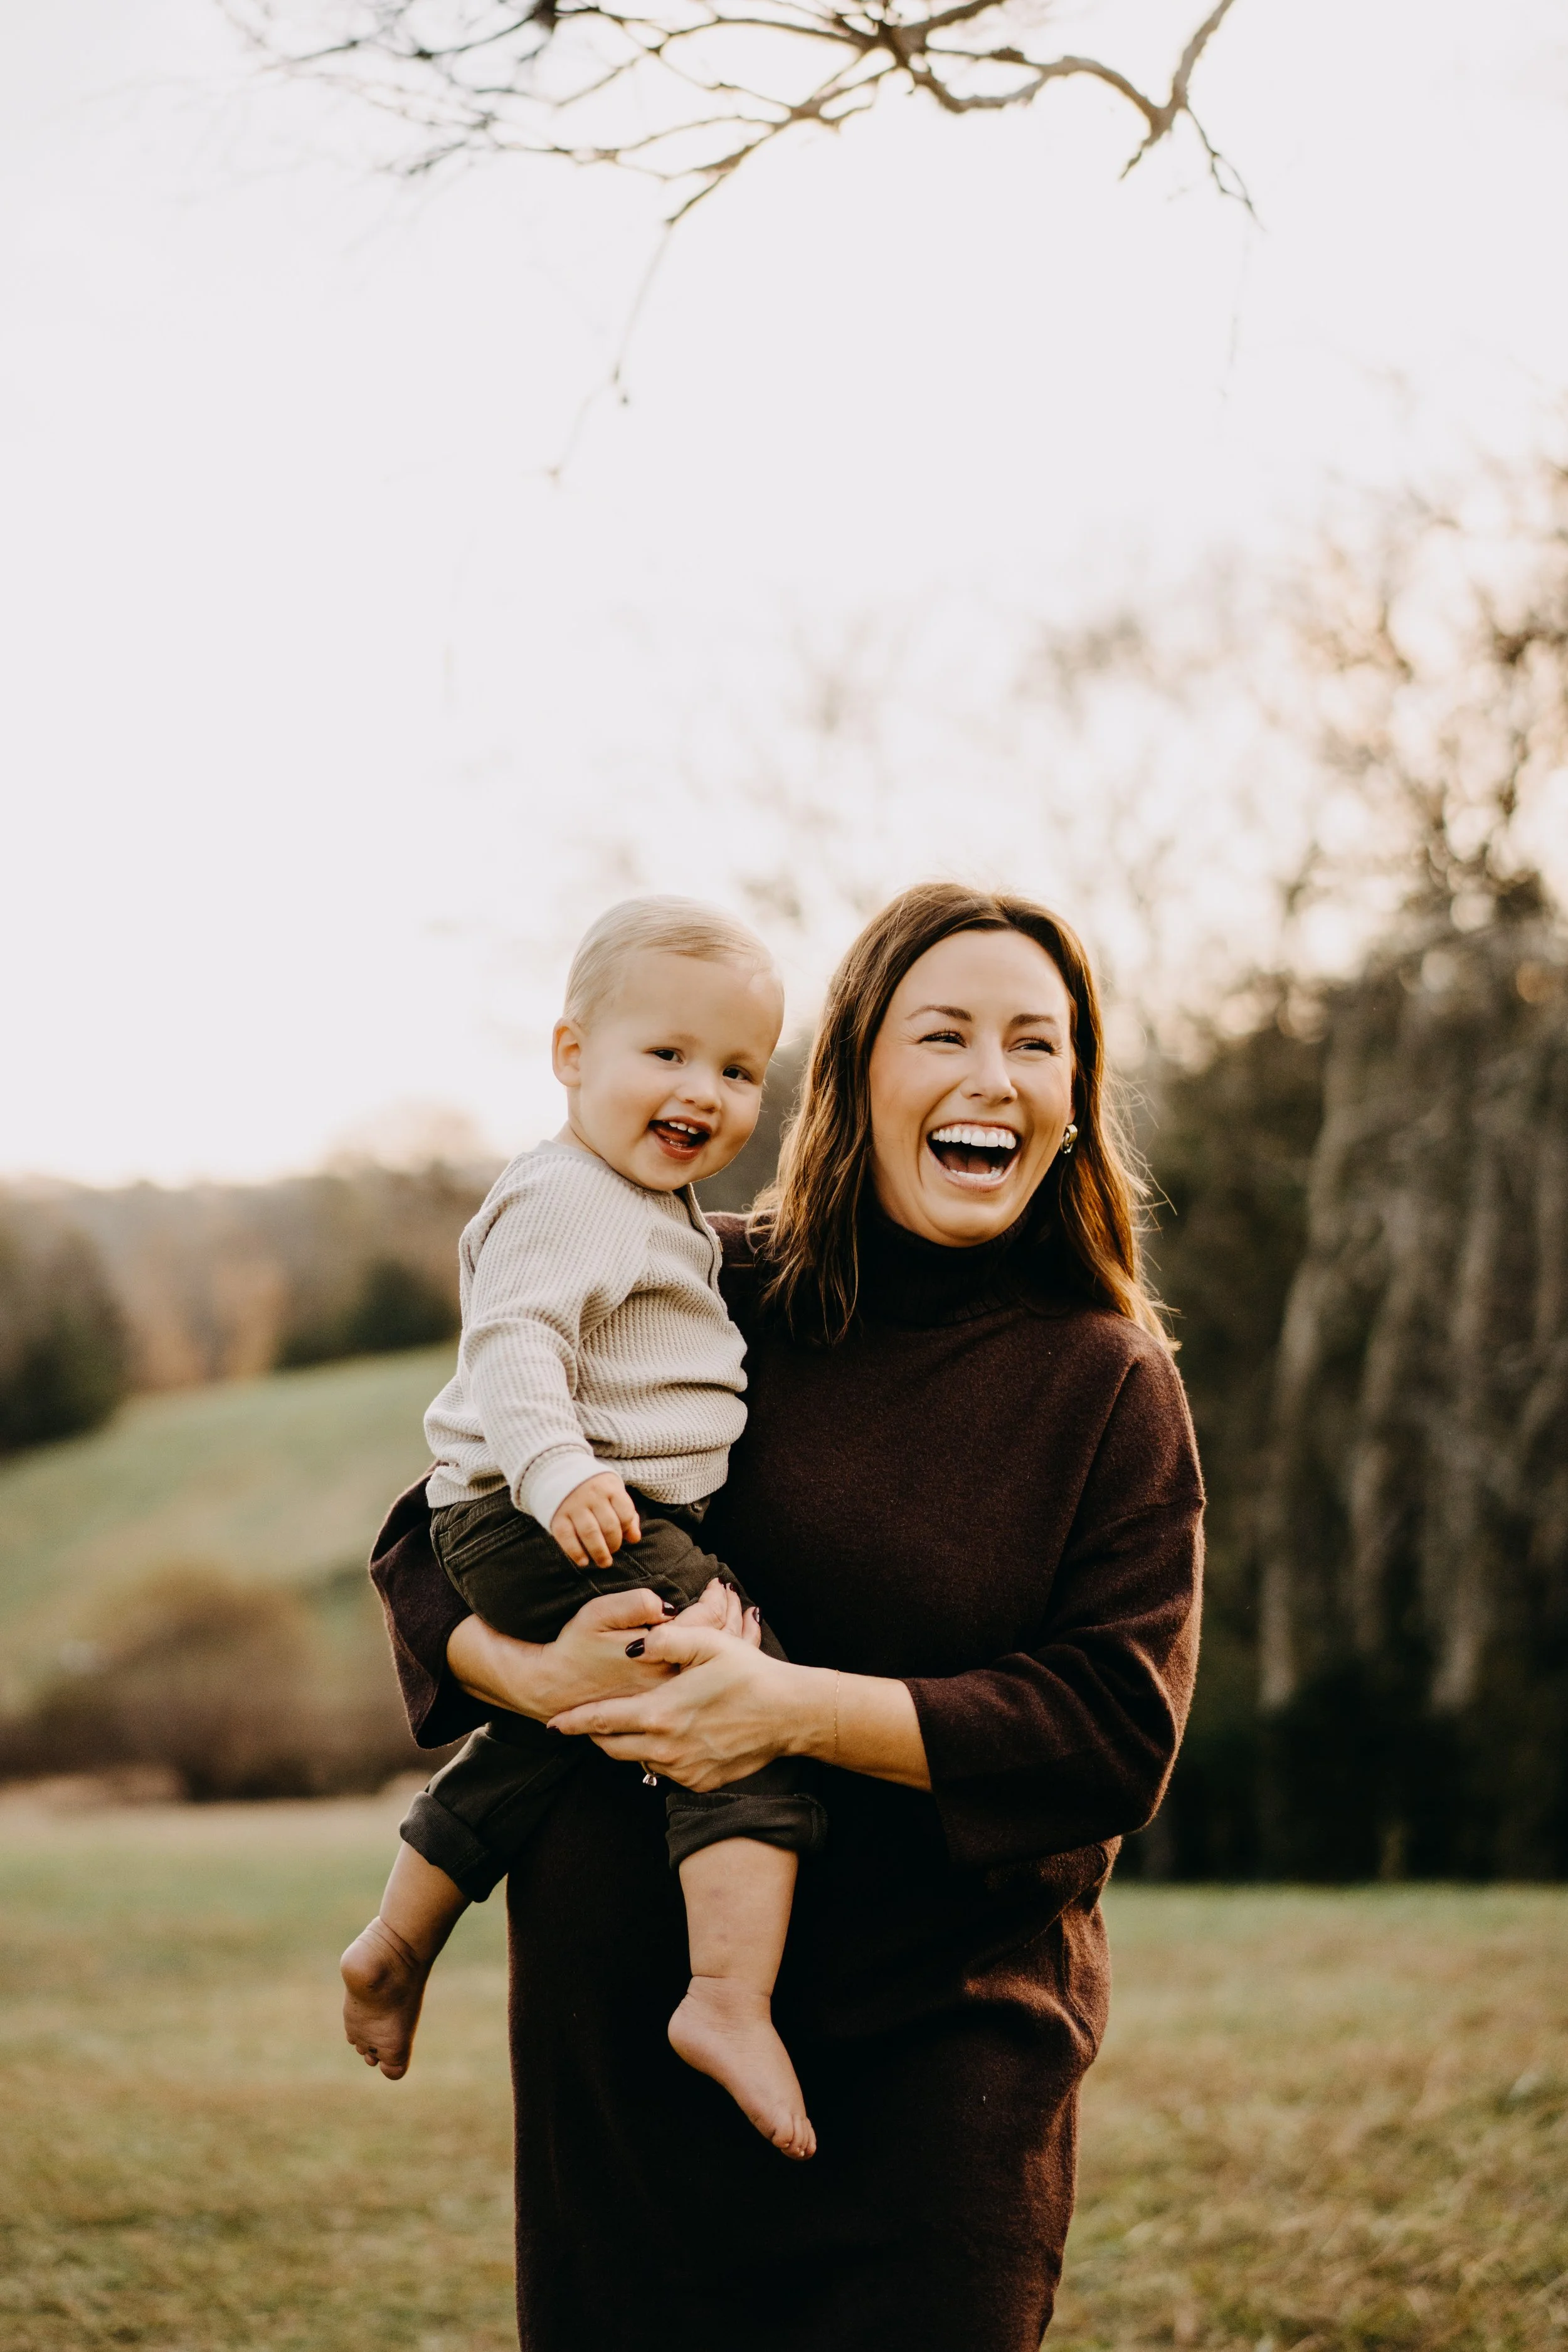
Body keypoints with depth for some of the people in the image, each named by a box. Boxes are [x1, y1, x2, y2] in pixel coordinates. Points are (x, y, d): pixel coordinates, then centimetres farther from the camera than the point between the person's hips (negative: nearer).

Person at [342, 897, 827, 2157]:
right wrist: (558, 1473, -40)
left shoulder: (657, 1214, 20)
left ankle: (397, 1946, 44)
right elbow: (514, 1346, -27)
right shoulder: (565, 1201, -14)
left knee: (534, 1744, 28)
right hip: (561, 1528, -11)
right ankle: (731, 1998, -30)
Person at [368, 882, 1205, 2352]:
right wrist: (534, 1674, -17)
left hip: (944, 2039, -1)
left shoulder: (1109, 1387, -2)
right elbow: (427, 1540, 5)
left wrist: (804, 1708, -20)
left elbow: (1121, 1732, -10)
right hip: (623, 2022, 2)